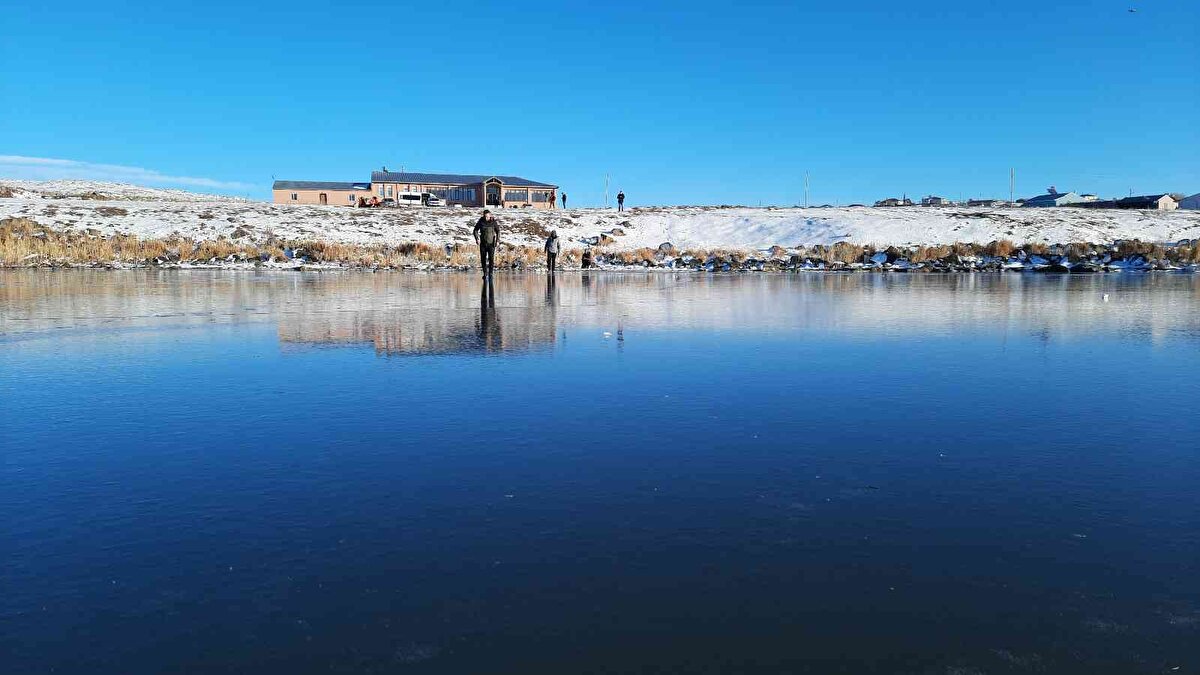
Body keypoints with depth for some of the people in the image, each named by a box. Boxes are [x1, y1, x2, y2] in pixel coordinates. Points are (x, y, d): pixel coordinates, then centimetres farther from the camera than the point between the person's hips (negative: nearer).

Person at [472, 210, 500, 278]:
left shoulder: (493, 222, -8)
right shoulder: (480, 221, -6)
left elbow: (498, 231, 1)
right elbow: (475, 230, 2)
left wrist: (498, 240, -12)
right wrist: (477, 239, -13)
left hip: (491, 243, -2)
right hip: (483, 243, 2)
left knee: (491, 259, -9)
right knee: (483, 259, 2)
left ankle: (490, 273, 2)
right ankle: (485, 273, 15)